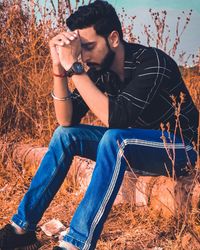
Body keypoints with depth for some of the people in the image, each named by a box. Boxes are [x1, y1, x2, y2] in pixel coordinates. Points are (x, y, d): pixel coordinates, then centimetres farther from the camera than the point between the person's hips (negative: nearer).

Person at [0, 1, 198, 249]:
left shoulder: (152, 62, -24)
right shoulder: (98, 68, -5)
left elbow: (115, 118, -36)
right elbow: (67, 121, -7)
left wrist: (75, 67, -35)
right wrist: (59, 67, -19)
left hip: (178, 149, -7)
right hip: (131, 146, 7)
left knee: (115, 139, -35)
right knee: (64, 135, -4)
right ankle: (22, 227, -3)